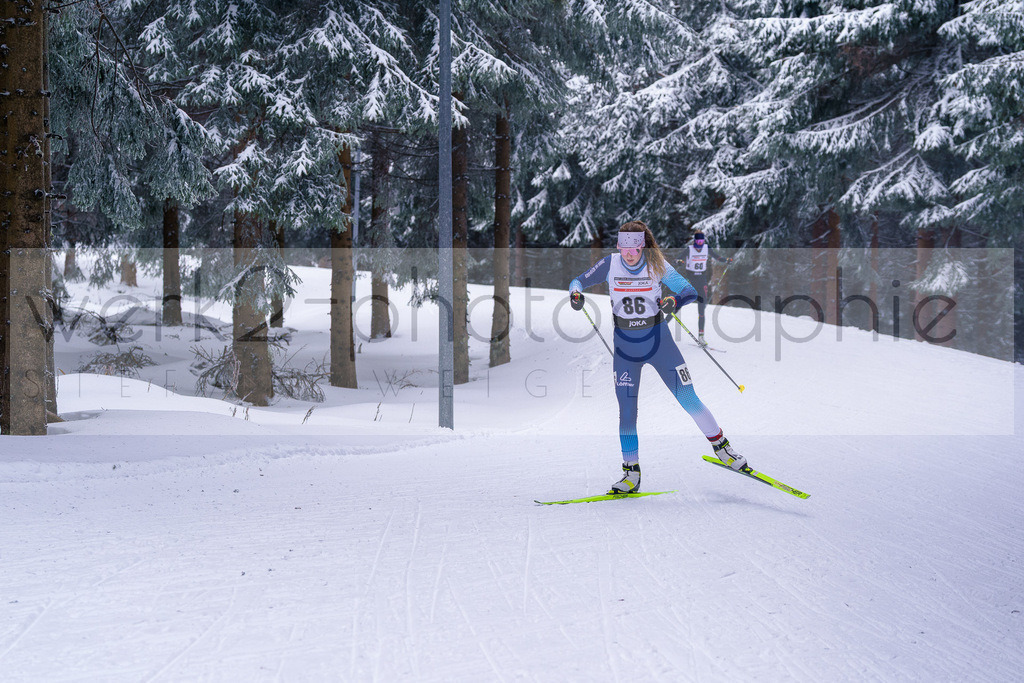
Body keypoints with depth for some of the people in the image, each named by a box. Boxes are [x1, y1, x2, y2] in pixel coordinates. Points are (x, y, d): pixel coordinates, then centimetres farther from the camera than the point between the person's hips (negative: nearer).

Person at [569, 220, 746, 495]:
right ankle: (631, 473, 8)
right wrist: (575, 292, -20)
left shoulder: (656, 265, -10)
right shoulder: (610, 264, -6)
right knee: (626, 410, -3)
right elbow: (580, 281, 3)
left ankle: (721, 446, 16)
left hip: (658, 341, -1)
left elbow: (690, 291, -12)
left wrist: (673, 300, -34)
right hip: (625, 348, 1)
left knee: (689, 399, -4)